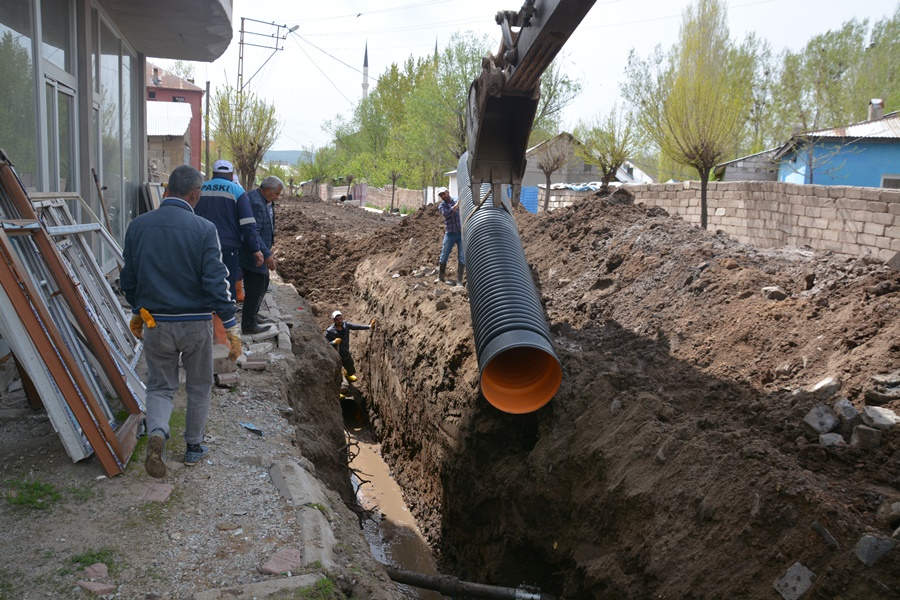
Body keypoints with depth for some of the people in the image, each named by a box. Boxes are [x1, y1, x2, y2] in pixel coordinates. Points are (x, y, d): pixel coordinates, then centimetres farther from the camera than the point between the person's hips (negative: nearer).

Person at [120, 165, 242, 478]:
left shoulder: (138, 226, -1)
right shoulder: (204, 229, -13)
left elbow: (128, 278, 8)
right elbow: (216, 282, -16)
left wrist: (137, 312, 25)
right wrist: (232, 328, -10)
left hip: (154, 322, 3)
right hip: (195, 323, -2)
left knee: (159, 386, 16)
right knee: (198, 387, 17)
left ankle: (157, 433, -11)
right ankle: (194, 447, 29)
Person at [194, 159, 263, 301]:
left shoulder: (200, 190, 12)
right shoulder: (236, 190, -1)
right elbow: (248, 224, -8)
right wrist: (255, 249, -6)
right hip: (228, 247, -4)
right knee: (228, 289, 1)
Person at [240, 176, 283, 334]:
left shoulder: (265, 201, 10)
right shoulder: (255, 202, -23)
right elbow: (253, 232, -29)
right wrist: (266, 254, -30)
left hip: (261, 254, 11)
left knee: (262, 284, 22)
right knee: (254, 289, -4)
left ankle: (253, 315, 37)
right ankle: (248, 325, 7)